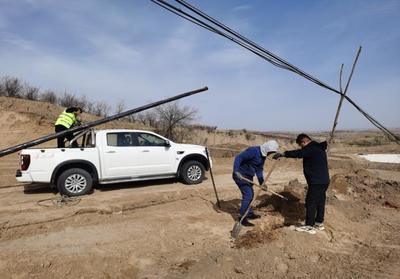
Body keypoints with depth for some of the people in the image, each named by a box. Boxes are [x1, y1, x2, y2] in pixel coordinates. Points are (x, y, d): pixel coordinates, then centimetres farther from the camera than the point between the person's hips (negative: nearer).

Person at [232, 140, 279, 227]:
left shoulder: (263, 156, 7)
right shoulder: (253, 151, -22)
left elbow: (259, 170, 11)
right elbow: (238, 158, -27)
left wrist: (262, 182, 2)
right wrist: (236, 171, -35)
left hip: (248, 176, 10)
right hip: (240, 175, -10)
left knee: (250, 194, 17)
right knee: (248, 195, -12)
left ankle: (249, 214, 35)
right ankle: (242, 218, -3)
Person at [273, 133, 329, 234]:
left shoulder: (312, 148, -17)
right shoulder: (317, 147, 16)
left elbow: (298, 153, -28)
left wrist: (283, 154, -26)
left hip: (316, 182, -10)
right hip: (323, 181, 10)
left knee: (310, 202, -4)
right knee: (320, 201, 17)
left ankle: (309, 226, 2)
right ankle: (319, 223, 28)